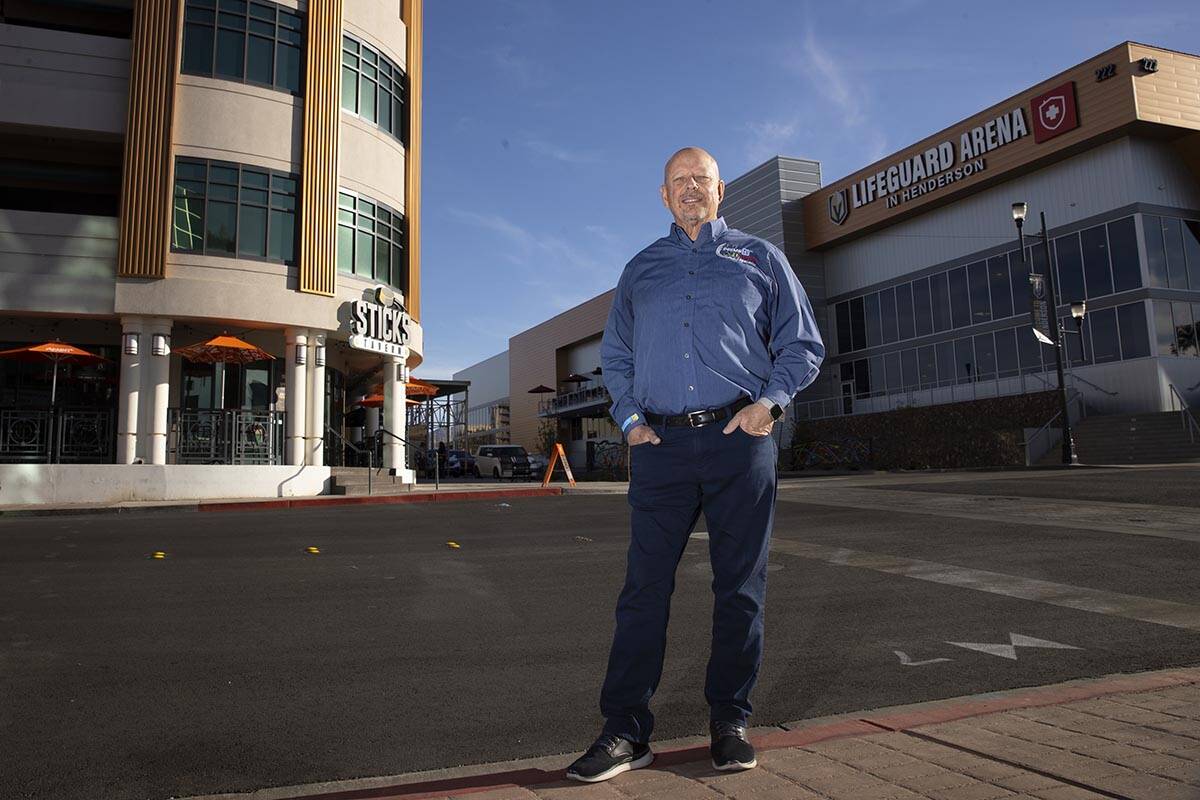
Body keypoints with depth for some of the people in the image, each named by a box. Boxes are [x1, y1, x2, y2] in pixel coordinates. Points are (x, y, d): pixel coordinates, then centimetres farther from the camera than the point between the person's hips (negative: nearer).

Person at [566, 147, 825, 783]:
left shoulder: (759, 258, 14)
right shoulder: (640, 270, 20)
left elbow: (802, 345, 12)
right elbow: (615, 356, 23)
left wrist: (770, 400, -5)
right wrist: (629, 418, 7)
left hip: (740, 441, -1)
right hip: (661, 445, 1)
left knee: (740, 587, 4)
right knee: (644, 587, -2)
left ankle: (729, 723, 18)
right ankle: (625, 731, 5)